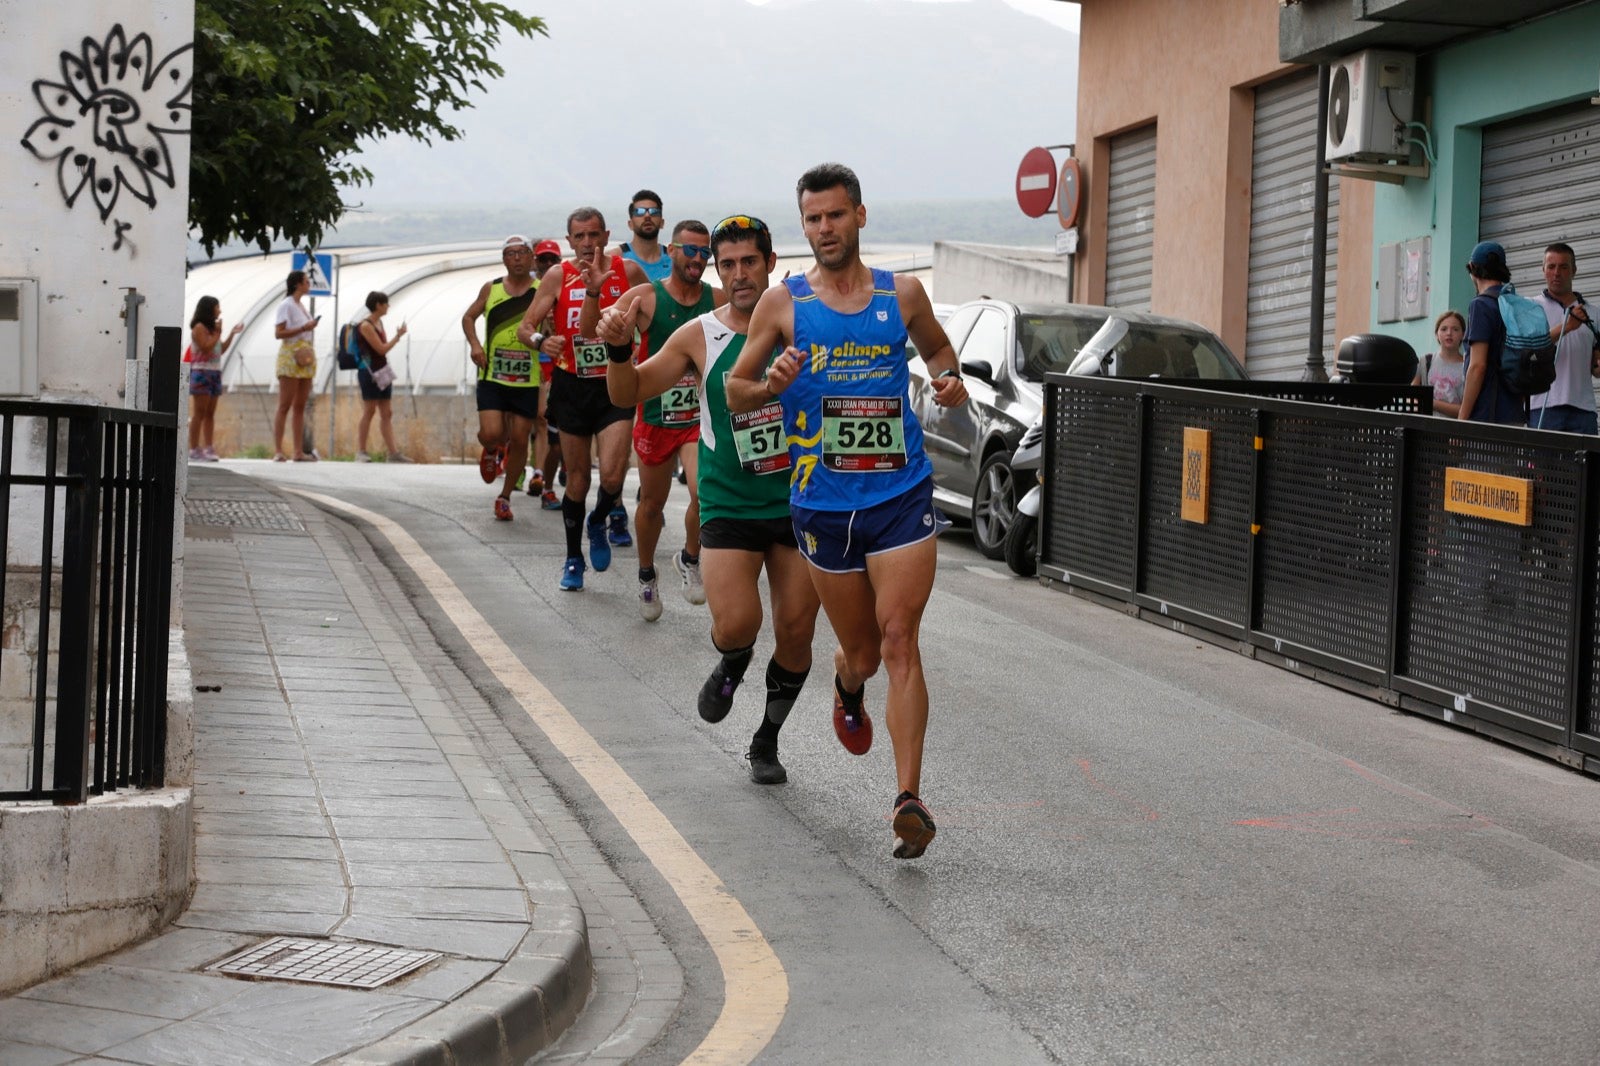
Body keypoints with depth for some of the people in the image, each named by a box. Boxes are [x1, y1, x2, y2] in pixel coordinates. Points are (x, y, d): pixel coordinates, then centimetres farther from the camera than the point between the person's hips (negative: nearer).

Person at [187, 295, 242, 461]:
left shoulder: (211, 327, 19)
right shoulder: (199, 327, -7)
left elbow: (221, 350, 21)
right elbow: (206, 347, -17)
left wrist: (232, 334, 15)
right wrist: (218, 333, -12)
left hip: (214, 372, 9)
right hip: (201, 371, -9)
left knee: (210, 413, 5)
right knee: (199, 413, -10)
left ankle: (208, 448, 4)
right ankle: (194, 449, -10)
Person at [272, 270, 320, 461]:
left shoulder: (301, 306, 19)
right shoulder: (286, 305, -6)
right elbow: (278, 333, -14)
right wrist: (303, 328, -18)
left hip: (305, 358, 8)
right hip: (290, 355, -8)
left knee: (300, 406, 6)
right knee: (285, 406, -9)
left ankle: (299, 452, 5)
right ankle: (278, 451, -10)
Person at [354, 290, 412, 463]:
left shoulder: (379, 322, 13)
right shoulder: (366, 326, -13)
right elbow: (381, 349, -15)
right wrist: (398, 336, -9)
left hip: (382, 372, 9)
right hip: (369, 371, -9)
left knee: (386, 413, 6)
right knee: (369, 411, -6)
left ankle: (392, 452, 5)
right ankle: (360, 452, -1)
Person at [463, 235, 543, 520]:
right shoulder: (491, 289, 6)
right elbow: (469, 317, 17)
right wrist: (474, 344, 0)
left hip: (527, 379, -1)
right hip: (492, 376, 1)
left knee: (520, 440, 3)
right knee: (490, 433, -13)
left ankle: (505, 497, 20)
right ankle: (491, 450, 25)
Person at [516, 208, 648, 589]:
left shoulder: (628, 272, -1)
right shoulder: (558, 277, -2)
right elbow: (525, 327, -3)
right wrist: (541, 340, -24)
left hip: (615, 386, -1)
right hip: (572, 386, 1)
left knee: (612, 476, -16)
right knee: (577, 479, 8)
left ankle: (598, 524, 18)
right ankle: (573, 559, 25)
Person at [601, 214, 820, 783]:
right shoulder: (700, 336, -1)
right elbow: (628, 393, 3)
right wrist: (619, 348, -17)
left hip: (801, 504, 1)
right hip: (729, 508, -1)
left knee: (795, 633, 3)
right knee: (736, 624, -18)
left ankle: (766, 742, 25)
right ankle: (731, 664, 20)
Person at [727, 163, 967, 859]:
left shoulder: (903, 294, 6)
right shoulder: (782, 304, 2)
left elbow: (936, 345, 25)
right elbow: (734, 390, 8)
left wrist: (948, 377, 3)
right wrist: (770, 386, -14)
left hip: (901, 495, -1)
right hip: (823, 505, 1)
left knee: (898, 640, -13)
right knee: (862, 652, 11)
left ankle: (909, 797, -17)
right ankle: (847, 687, 50)